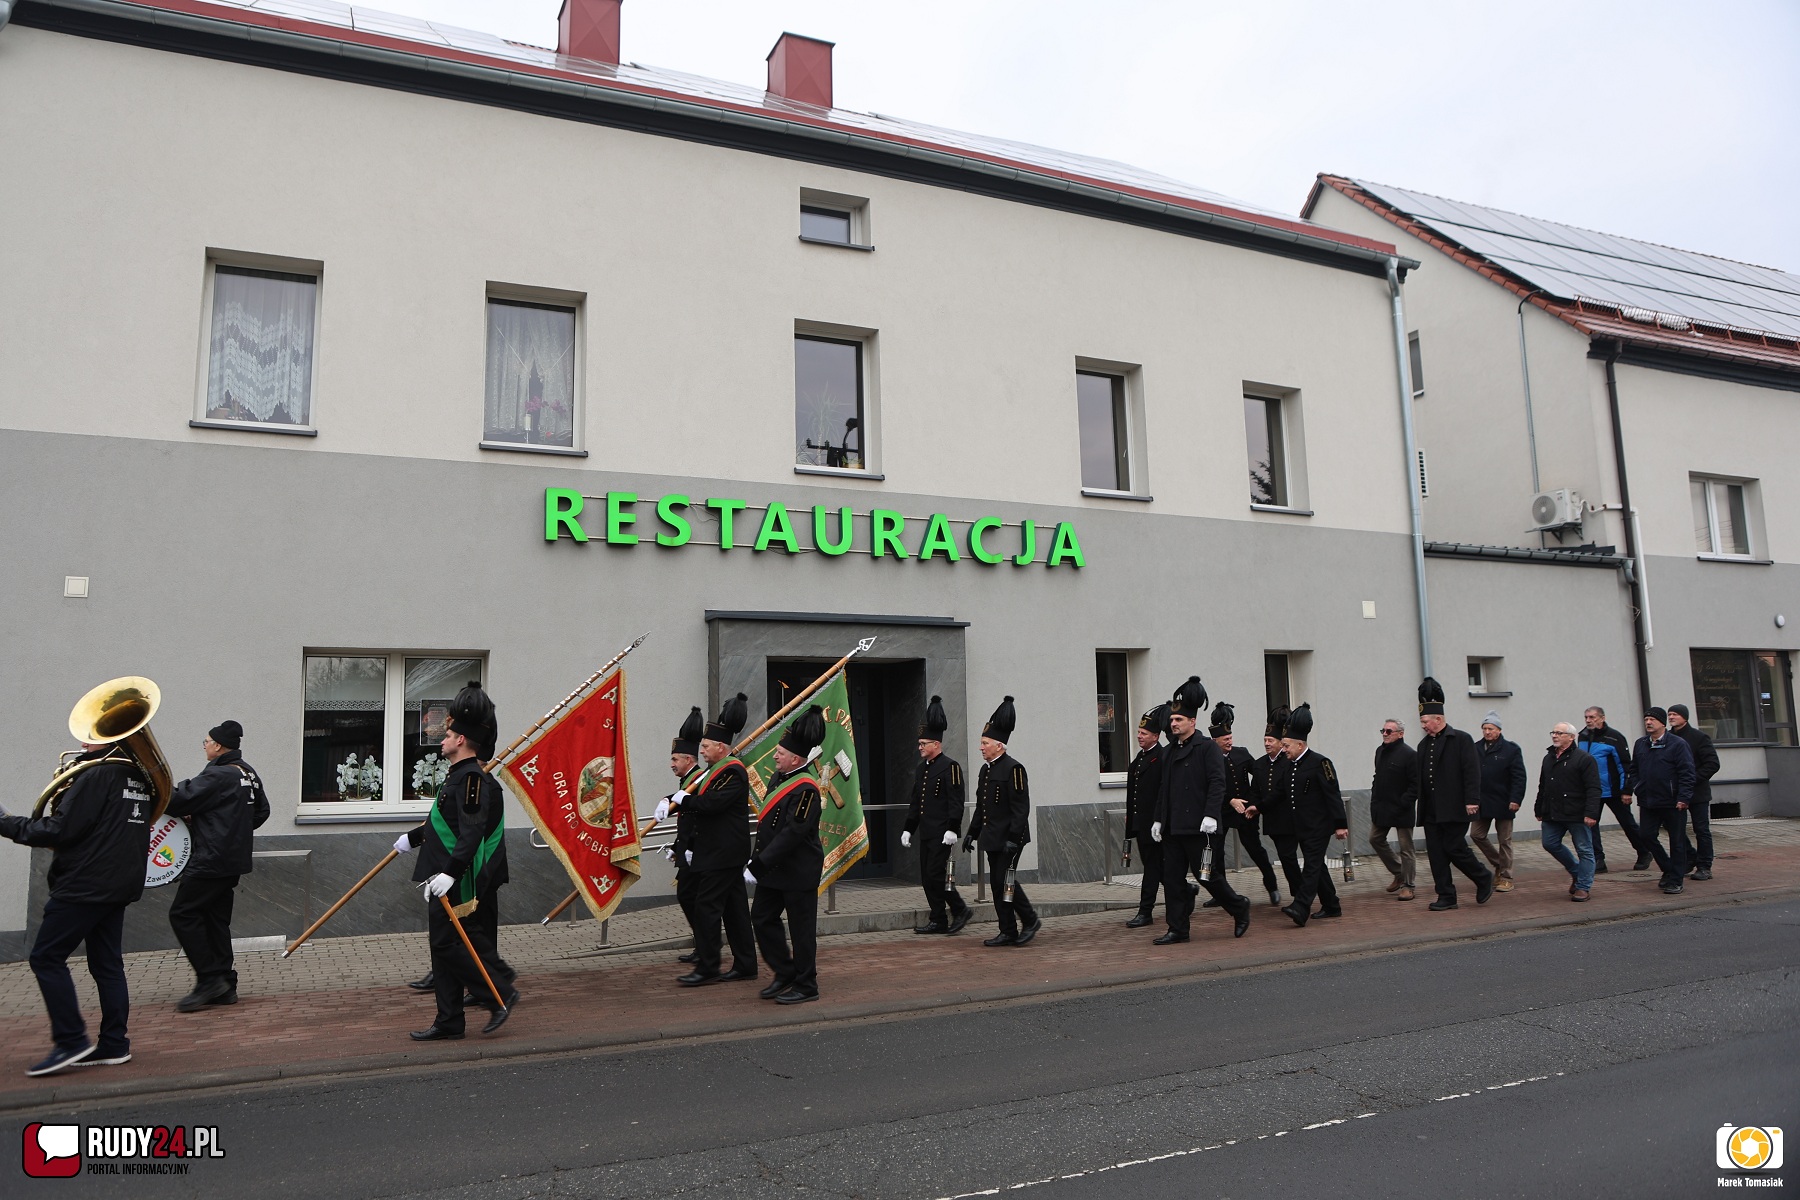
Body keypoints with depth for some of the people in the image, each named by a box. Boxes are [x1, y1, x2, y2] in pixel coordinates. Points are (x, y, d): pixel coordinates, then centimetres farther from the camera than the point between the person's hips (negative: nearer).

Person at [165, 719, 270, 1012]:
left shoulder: (217, 775, -15)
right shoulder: (249, 773, 13)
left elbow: (180, 801, -18)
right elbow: (261, 811, 21)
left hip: (211, 861, -10)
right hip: (234, 860, 10)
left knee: (183, 913, -3)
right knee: (216, 919, 13)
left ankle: (210, 979, -4)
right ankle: (224, 986, 15)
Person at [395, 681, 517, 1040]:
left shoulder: (472, 778, -17)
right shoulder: (459, 776, 15)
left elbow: (472, 833, -28)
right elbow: (443, 823, 31)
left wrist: (449, 872, -36)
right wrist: (413, 837, 43)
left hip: (460, 885, -10)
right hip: (448, 880, 10)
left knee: (449, 944, -7)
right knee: (443, 946, 12)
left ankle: (501, 994, 3)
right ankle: (448, 1023, 19)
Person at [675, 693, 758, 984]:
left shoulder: (733, 772, -15)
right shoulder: (717, 770, 16)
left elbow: (712, 803, -27)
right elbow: (699, 805, 17)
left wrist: (683, 800, -13)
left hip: (722, 855, -10)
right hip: (717, 852, 10)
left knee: (706, 906, -6)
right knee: (734, 908, 12)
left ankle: (707, 968, 0)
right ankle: (745, 966, 17)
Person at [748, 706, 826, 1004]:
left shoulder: (805, 789, -22)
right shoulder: (779, 778, 6)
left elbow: (791, 834, -26)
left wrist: (757, 867, -24)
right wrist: (757, 860, 13)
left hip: (799, 872, -9)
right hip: (774, 869, 9)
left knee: (801, 928, 3)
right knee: (762, 919, 13)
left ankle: (806, 986, 16)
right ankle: (785, 974, 26)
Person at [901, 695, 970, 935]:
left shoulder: (950, 767, -10)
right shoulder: (922, 767, 16)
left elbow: (956, 801, -16)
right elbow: (915, 801, 20)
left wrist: (952, 829, -22)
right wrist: (909, 828, 17)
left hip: (941, 833, -9)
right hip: (926, 832, 9)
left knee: (935, 875, -11)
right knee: (926, 877, 8)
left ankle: (960, 909, 6)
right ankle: (939, 921, 15)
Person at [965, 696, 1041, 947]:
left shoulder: (1013, 769, -13)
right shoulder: (986, 769, 13)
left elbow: (1021, 807, -17)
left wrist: (1013, 838, -22)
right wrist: (972, 833, 17)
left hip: (1008, 838, -9)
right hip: (992, 838, 9)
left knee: (1005, 881, -9)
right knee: (997, 883, 8)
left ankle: (1030, 920, 9)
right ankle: (1008, 932, 15)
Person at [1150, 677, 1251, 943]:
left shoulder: (1208, 747, -5)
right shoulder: (1171, 752, 16)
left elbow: (1217, 783, -13)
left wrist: (1211, 815, -22)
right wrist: (1159, 819, 15)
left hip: (1199, 827, -7)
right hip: (1174, 828, 7)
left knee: (1207, 875, 0)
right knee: (1172, 878, 4)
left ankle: (1240, 907, 24)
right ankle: (1177, 929, 11)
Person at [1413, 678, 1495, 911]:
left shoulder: (1461, 739, -4)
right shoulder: (1424, 744, 15)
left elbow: (1472, 771, -11)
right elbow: (1417, 776, 19)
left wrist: (1472, 800, -17)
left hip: (1454, 809, -6)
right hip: (1431, 811, 7)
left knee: (1454, 848, -6)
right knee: (1436, 853, 4)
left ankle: (1484, 879, 20)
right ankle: (1446, 896, 10)